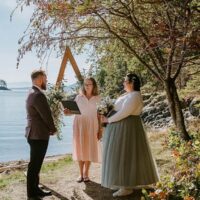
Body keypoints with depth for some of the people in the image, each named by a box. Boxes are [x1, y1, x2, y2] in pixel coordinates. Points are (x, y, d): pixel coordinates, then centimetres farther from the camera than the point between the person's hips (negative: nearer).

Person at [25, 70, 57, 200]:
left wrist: (49, 129, 10)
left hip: (35, 134, 10)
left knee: (36, 164, 17)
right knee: (34, 165, -2)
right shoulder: (38, 95, -21)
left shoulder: (32, 94, 12)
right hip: (38, 135, -10)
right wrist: (53, 129, 0)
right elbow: (47, 116, -17)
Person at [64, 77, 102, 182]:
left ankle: (86, 173, 13)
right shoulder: (78, 97, 5)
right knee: (80, 149, 2)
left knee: (89, 149, 1)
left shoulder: (97, 98, 3)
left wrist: (100, 129, 0)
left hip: (91, 125, -1)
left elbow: (99, 115, 3)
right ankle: (81, 173, 12)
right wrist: (68, 112, -17)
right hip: (79, 124, 1)